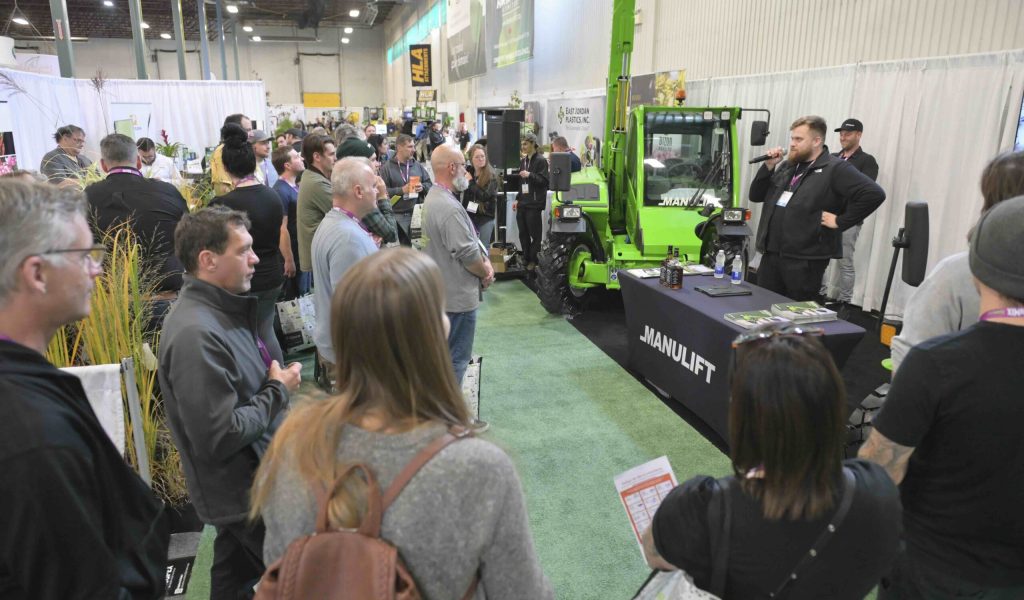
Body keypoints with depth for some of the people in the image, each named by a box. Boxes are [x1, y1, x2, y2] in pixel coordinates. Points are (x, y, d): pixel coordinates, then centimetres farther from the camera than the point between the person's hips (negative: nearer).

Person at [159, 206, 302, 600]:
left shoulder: (221, 309, 4)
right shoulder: (195, 334, -28)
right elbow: (220, 436, -28)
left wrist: (275, 381, 1)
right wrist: (279, 391, -17)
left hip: (249, 480, 9)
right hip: (247, 492, -9)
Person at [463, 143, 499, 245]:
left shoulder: (491, 175, -10)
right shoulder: (468, 171, 3)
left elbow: (484, 196, -20)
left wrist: (471, 181, -15)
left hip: (486, 217, -4)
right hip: (469, 215, 4)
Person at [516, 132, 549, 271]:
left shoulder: (540, 160, -6)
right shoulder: (524, 160, 17)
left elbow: (544, 181, -14)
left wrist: (530, 175, -21)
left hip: (534, 203, -8)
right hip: (523, 203, 8)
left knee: (535, 234, -3)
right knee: (523, 233, 10)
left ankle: (534, 261, 5)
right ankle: (526, 259, 19)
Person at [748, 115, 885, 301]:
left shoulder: (835, 169, -6)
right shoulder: (787, 166, 17)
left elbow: (874, 194, -15)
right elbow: (756, 196, 18)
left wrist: (841, 221, -14)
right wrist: (768, 167, 5)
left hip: (805, 260, -7)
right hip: (770, 254, 7)